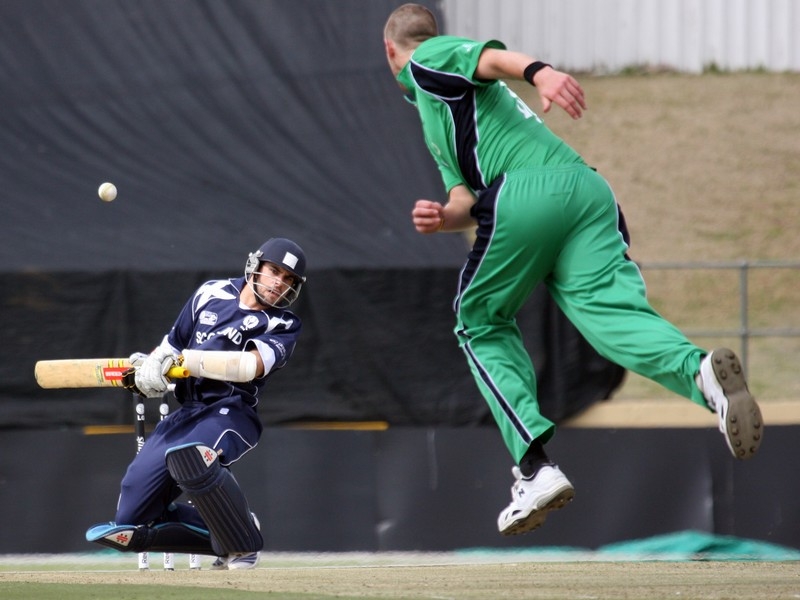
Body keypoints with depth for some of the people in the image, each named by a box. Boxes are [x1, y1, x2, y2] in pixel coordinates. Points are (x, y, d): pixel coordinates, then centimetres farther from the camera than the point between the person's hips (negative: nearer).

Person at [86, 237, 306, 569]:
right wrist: (149, 369, -6)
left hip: (231, 413, -5)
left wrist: (184, 360, -25)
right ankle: (223, 531, 15)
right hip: (185, 414, 5)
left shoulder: (282, 326, -3)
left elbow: (251, 365, -21)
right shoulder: (211, 294, 11)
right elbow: (171, 346, 16)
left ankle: (242, 543, -22)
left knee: (187, 454, -40)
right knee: (131, 521, 0)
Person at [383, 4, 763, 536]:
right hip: (589, 188, 7)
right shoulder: (437, 120, 40)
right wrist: (443, 218, 7)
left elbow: (491, 57, -8)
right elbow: (470, 202, 29)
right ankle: (701, 372, -47)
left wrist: (539, 72, -28)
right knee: (612, 311, -15)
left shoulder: (429, 59, 15)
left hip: (528, 189, -7)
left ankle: (535, 465, -2)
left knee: (481, 323, 12)